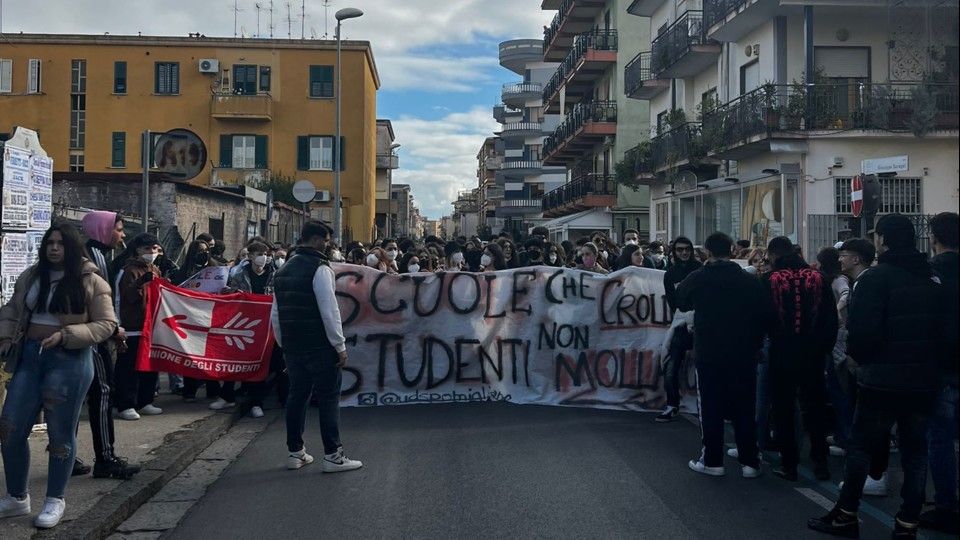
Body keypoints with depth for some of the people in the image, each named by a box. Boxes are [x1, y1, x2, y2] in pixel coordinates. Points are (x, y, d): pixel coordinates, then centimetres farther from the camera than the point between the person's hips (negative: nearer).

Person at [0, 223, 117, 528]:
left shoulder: (90, 281, -5)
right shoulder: (31, 277, 11)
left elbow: (106, 324, -7)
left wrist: (66, 335, -18)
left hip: (69, 360, -5)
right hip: (29, 357, 5)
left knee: (60, 433, 3)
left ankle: (55, 500, 19)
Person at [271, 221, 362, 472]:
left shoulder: (283, 270, 14)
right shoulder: (320, 268, -12)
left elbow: (275, 315, 17)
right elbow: (329, 311, -17)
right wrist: (340, 346, -12)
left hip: (292, 346, 8)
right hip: (319, 346, -8)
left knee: (297, 395, 14)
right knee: (328, 398, -1)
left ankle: (295, 452, 20)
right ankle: (332, 456, 2)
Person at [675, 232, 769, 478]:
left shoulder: (698, 278, -7)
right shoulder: (748, 280, -4)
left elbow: (679, 302, 9)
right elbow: (765, 313, -1)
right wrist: (755, 343, 10)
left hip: (709, 354, -2)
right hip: (744, 355, 2)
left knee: (711, 408, 7)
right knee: (744, 409, 10)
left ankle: (712, 461, 11)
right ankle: (750, 462, 15)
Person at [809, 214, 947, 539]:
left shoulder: (876, 278, -14)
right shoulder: (934, 279, 8)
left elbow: (861, 331, -18)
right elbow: (945, 328, 11)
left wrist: (860, 358, 1)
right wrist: (932, 361, 18)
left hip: (882, 379, -6)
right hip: (925, 380, 6)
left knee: (861, 445, 6)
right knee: (915, 451, 11)